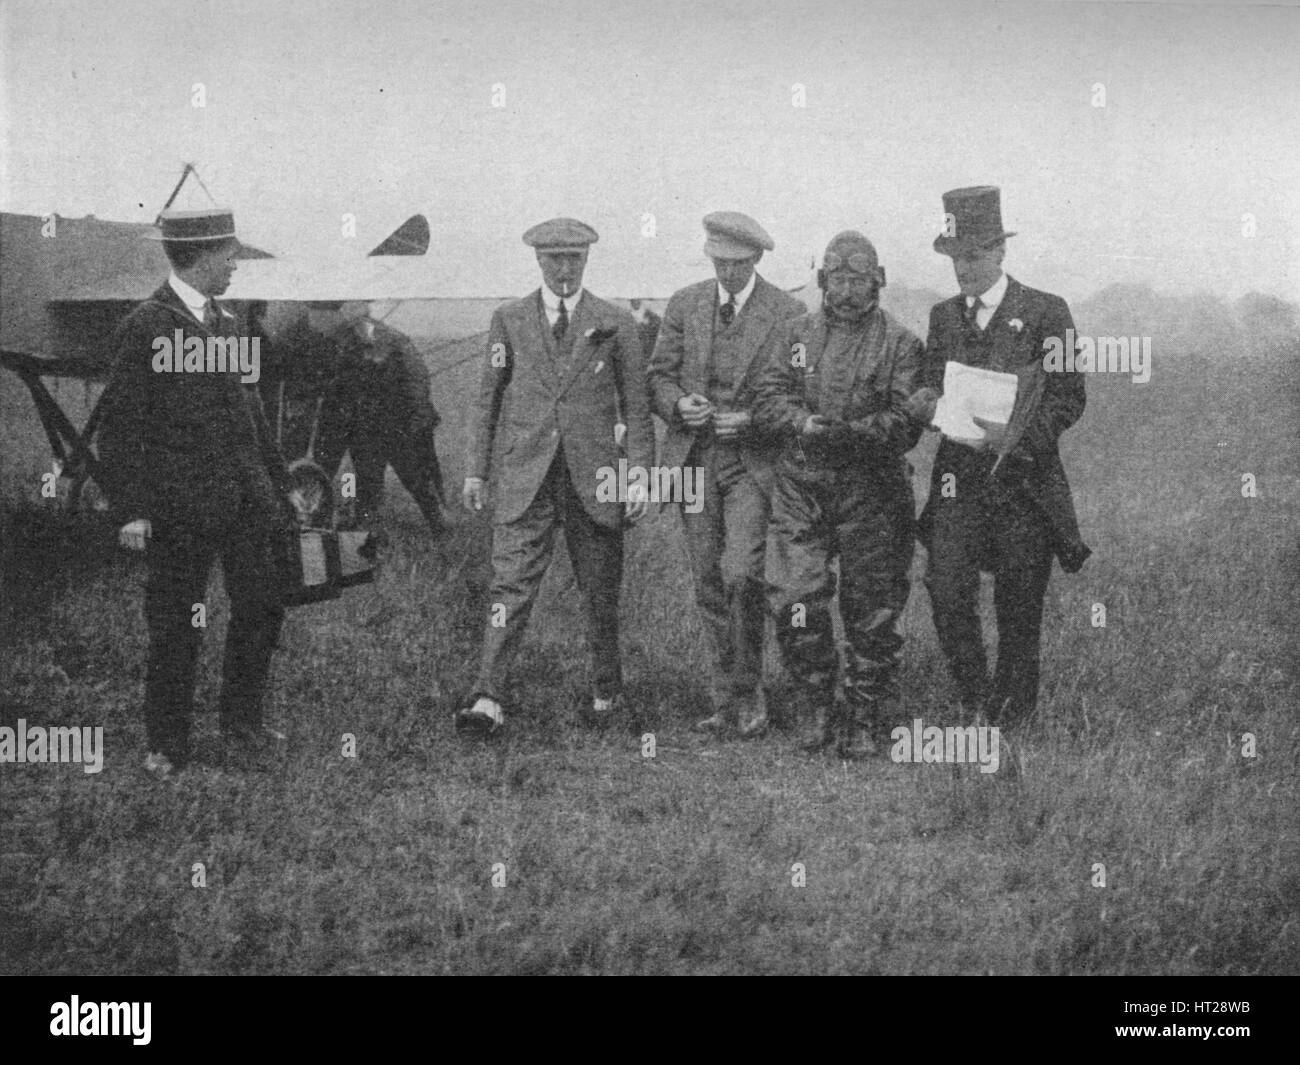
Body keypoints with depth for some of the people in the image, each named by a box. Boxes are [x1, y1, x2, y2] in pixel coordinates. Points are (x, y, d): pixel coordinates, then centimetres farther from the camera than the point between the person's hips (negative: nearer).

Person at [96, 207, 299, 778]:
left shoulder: (225, 322, 14)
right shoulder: (145, 329, -9)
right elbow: (119, 426, -10)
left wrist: (278, 485, 17)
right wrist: (131, 510, -15)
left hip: (247, 495, 7)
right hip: (180, 505, -6)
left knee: (261, 609, 5)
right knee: (175, 627, 3)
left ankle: (242, 727, 20)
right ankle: (168, 746, 17)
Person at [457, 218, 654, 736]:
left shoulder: (615, 324, 7)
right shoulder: (509, 320, 8)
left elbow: (636, 406, 7)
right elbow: (487, 398, 10)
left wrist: (640, 474, 0)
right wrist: (476, 471, 6)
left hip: (593, 477, 1)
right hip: (524, 478, 0)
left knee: (600, 592, 8)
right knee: (511, 586, -9)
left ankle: (606, 694, 21)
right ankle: (488, 699, -13)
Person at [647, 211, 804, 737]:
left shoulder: (787, 314, -3)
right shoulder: (684, 304, 8)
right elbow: (659, 375, 11)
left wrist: (751, 420, -16)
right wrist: (678, 404, -10)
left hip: (753, 461, -4)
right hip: (694, 459, 4)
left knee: (741, 577, -17)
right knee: (709, 587, 7)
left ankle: (746, 696, -1)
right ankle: (728, 703, 18)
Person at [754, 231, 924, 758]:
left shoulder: (899, 344, 2)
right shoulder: (794, 335, 12)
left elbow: (906, 424, -6)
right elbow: (768, 399, 4)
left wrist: (855, 430, -23)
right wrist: (806, 424, -15)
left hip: (871, 488, -2)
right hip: (801, 483, 2)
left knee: (870, 608, 2)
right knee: (795, 601, -6)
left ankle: (868, 720, 15)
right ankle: (815, 710, 11)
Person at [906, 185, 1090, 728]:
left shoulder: (1046, 313, -2)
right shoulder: (943, 315, 12)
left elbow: (1069, 400, -4)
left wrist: (1016, 435, -19)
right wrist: (924, 403, -6)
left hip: (1024, 478, -3)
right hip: (959, 479, 3)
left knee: (1019, 608, 4)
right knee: (946, 593, -11)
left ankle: (1013, 713, 21)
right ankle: (974, 700, 7)